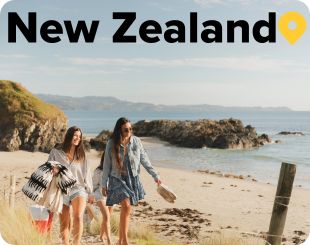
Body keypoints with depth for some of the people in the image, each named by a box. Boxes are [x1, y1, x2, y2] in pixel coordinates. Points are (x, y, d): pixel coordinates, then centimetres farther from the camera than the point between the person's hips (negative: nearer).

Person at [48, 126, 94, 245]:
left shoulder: (81, 155, 8)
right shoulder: (56, 152, 2)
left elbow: (86, 173, 12)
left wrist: (90, 192, 12)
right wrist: (52, 171, -19)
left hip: (78, 188, 0)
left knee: (78, 217, -20)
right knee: (64, 223, 6)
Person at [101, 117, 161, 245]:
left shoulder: (136, 141, -3)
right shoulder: (111, 143, -7)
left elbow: (144, 160, 4)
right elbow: (106, 165, -1)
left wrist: (155, 175, 2)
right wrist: (104, 184, 1)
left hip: (133, 179, 3)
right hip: (117, 179, -3)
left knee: (126, 209, 6)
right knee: (126, 206, -20)